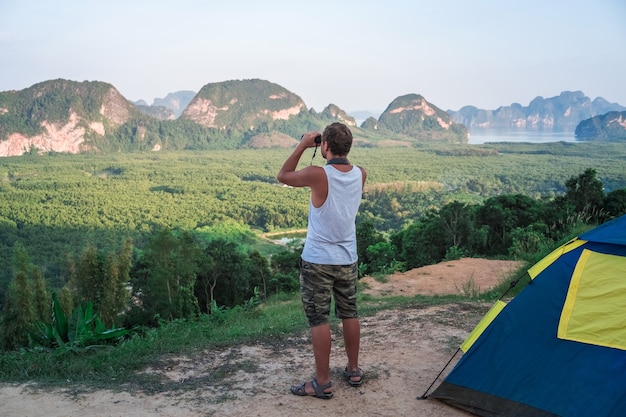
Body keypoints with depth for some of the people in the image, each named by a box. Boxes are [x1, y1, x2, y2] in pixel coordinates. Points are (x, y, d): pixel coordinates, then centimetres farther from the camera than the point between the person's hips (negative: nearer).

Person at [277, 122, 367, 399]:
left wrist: (302, 146, 2)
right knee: (349, 314, 17)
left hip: (317, 260, -5)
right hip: (347, 259, 6)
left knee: (319, 320, 2)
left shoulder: (317, 175, -19)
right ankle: (354, 371, 30)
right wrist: (332, 156, 11)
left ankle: (322, 383, 9)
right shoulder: (360, 174, -3)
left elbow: (283, 176, 0)